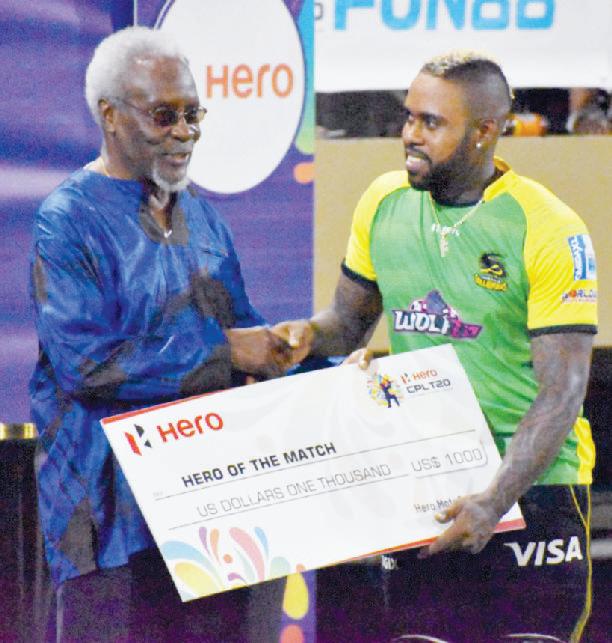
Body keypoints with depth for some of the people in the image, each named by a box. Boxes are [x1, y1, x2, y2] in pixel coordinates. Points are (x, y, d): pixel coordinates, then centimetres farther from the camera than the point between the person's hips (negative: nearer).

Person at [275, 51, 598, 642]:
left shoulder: (549, 232, -12)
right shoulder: (384, 203, 4)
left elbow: (561, 392, -15)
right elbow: (352, 316, 19)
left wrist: (495, 499, -26)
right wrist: (309, 334, -5)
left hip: (531, 482, -5)